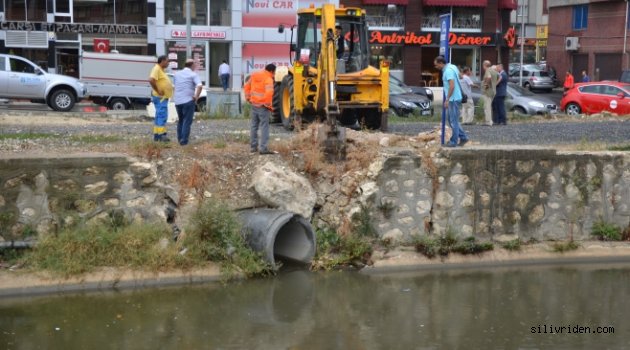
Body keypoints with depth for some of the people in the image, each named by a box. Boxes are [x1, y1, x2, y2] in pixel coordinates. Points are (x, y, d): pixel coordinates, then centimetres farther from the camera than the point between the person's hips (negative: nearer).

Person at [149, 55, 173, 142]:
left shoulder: (161, 70, 17)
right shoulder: (157, 69, -14)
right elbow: (151, 80, -28)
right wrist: (158, 91, -23)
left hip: (163, 97, 10)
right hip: (160, 97, -10)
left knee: (159, 116, 12)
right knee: (162, 115, -11)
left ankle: (156, 135, 16)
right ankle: (161, 135, -11)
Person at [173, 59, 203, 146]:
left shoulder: (177, 74, 11)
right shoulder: (193, 75, -6)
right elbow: (199, 86, -21)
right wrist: (196, 97, -13)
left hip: (177, 101, 5)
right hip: (188, 101, -5)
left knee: (180, 120, 20)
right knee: (187, 121, 1)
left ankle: (180, 139, 25)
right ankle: (184, 141, -3)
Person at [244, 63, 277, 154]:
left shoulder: (254, 75, 9)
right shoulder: (268, 79, -14)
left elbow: (247, 85, 19)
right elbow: (269, 92, -29)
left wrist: (248, 98, 21)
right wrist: (267, 103, -17)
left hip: (254, 104, 7)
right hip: (263, 106, -7)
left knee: (254, 126, 15)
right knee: (264, 127, -4)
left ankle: (253, 147, 21)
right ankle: (263, 148, -8)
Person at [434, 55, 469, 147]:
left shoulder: (448, 70, -18)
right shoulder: (452, 67, 12)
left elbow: (452, 86, -25)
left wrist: (447, 99, -22)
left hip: (453, 99, -10)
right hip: (454, 98, 10)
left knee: (453, 121, -3)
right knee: (450, 119, 15)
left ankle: (453, 142, 3)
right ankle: (463, 137, 18)